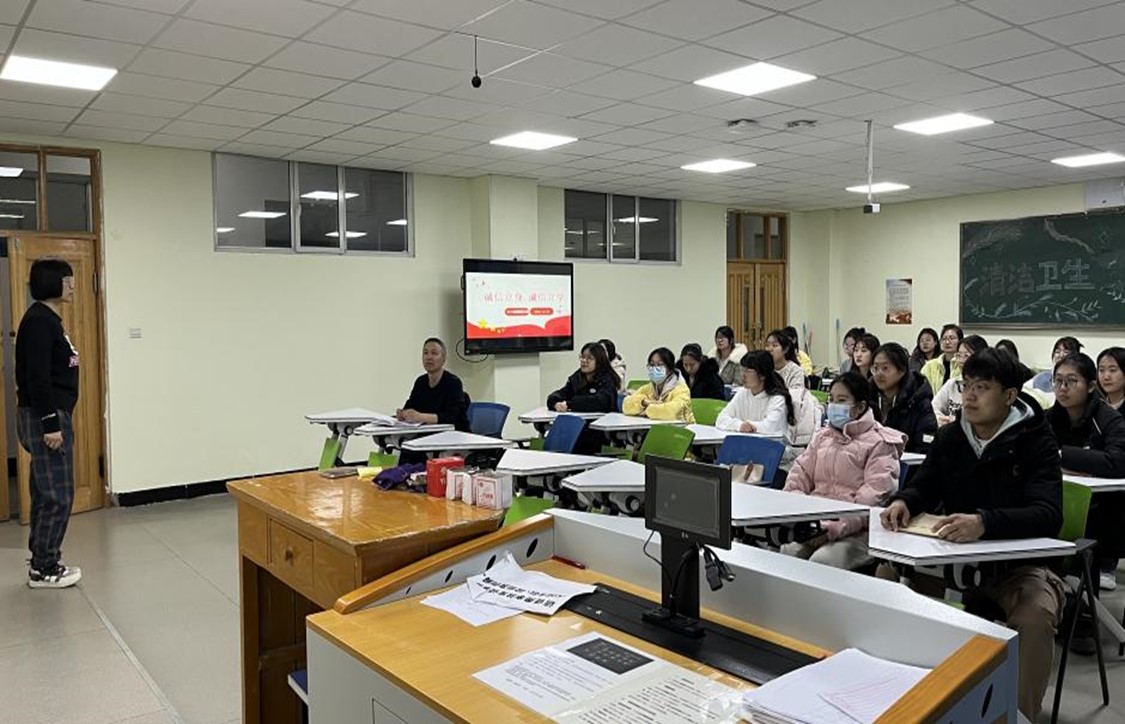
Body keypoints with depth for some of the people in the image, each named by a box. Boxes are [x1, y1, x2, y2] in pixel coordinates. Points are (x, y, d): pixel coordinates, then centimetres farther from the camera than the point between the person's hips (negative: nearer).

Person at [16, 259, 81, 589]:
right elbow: (37, 377, -21)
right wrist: (50, 423, -22)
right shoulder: (38, 320, -15)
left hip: (54, 414, 10)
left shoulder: (49, 319, 15)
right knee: (57, 495, -4)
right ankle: (43, 569, 5)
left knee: (46, 493, 14)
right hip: (44, 416, -10)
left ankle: (44, 560, 23)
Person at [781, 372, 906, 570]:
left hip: (855, 530, -5)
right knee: (787, 552, -23)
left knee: (821, 561, -30)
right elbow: (800, 472, 19)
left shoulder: (879, 444, 0)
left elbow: (873, 497, -12)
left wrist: (835, 528, -22)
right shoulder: (822, 436, 22)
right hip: (814, 523, 5)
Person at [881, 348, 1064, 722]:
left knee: (1035, 616, -34)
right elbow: (923, 486, 4)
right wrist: (903, 501, -22)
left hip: (1015, 562, -4)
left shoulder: (1037, 443, -12)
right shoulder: (949, 437, 3)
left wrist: (985, 522, -46)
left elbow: (1048, 515, -26)